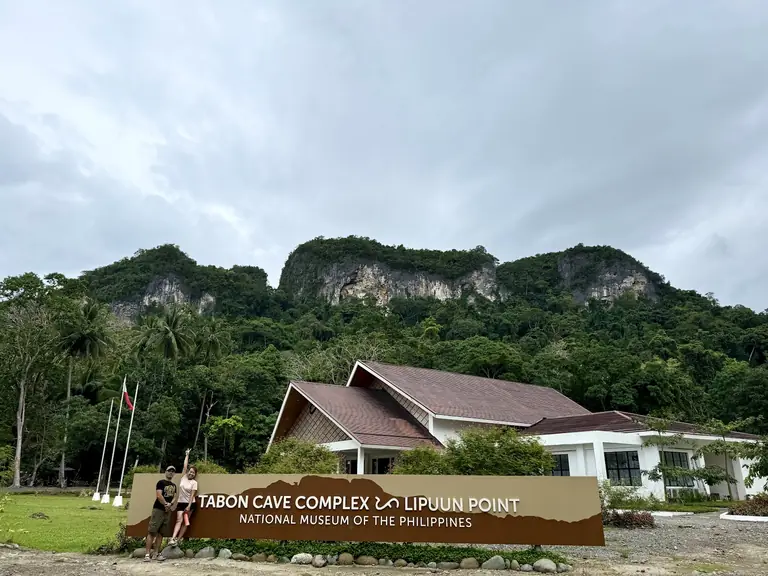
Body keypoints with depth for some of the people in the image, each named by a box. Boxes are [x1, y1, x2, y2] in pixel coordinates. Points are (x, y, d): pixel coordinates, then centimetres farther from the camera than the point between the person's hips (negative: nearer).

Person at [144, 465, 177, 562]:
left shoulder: (173, 485, 17)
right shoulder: (161, 483, -2)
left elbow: (175, 497, 11)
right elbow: (159, 495, -12)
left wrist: (170, 504, -7)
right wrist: (166, 504, -8)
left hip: (168, 511, 6)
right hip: (158, 509, -6)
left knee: (161, 533, 6)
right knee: (152, 531, -9)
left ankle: (156, 553, 8)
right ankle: (147, 554, -10)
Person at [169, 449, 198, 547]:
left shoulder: (194, 482, -4)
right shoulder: (183, 477, 4)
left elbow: (192, 495, -10)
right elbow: (185, 466, 0)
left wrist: (189, 506, -17)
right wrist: (187, 455, 3)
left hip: (189, 504, -2)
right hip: (180, 503, 2)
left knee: (185, 522, 1)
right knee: (179, 520, -11)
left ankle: (178, 540, 4)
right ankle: (173, 538, -23)